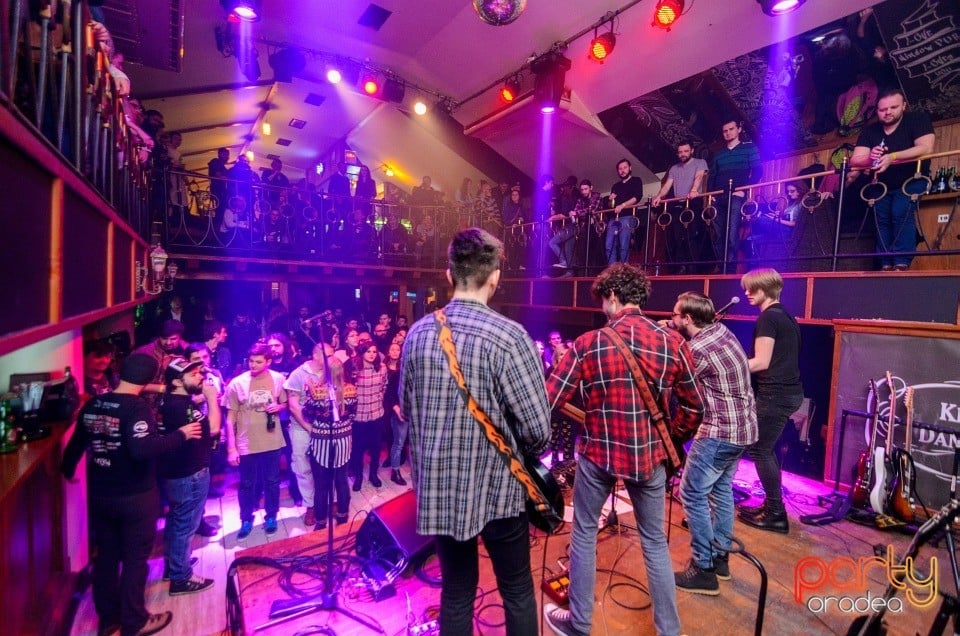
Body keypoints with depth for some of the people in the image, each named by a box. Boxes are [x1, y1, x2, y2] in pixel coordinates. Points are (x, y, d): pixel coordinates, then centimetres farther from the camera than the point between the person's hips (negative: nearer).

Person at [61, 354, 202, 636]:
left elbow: (76, 443, 14)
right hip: (135, 497, -6)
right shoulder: (137, 407, -23)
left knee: (106, 556, 20)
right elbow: (142, 449, -35)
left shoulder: (92, 405, 0)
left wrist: (67, 469, 33)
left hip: (99, 495, 7)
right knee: (135, 559, 10)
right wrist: (181, 435, -25)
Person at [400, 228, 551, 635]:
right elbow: (538, 429, -18)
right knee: (517, 590, 19)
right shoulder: (508, 336, -19)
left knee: (456, 591, 21)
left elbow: (407, 410, 8)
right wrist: (524, 453, 3)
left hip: (437, 487, 4)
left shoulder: (418, 333, -3)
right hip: (496, 487, -4)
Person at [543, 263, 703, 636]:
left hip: (598, 453, -2)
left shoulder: (587, 344, -13)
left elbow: (547, 402, -13)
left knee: (584, 534, 19)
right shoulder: (673, 342, -5)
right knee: (655, 542, 21)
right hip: (649, 455, 2)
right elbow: (694, 407, 3)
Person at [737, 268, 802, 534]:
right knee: (766, 449, 17)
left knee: (759, 450, -1)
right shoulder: (786, 316, 16)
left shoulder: (767, 317, -14)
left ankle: (776, 514, 6)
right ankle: (772, 505, 24)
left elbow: (762, 362, -19)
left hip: (775, 393, -10)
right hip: (789, 391, 10)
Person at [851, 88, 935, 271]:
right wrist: (870, 158, -35)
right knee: (882, 219, -10)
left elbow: (926, 148, -26)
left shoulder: (918, 119, -12)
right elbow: (855, 160, -11)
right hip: (883, 185, 4)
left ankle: (902, 263, -27)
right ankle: (886, 265, -8)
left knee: (901, 213, -25)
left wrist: (892, 157, -40)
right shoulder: (869, 131, -2)